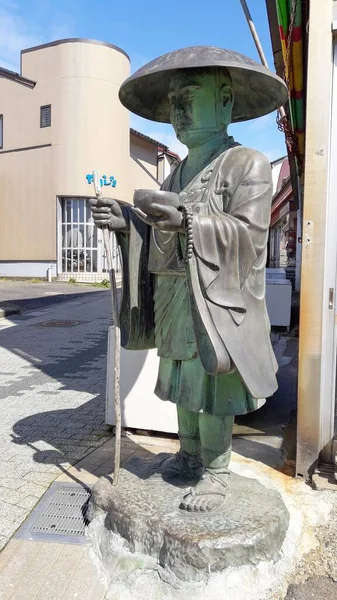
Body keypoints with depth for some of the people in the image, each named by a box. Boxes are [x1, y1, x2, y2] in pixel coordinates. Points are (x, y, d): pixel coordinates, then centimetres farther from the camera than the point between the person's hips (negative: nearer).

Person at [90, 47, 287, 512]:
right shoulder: (180, 173, 19)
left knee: (211, 389, -3)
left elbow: (248, 233, -14)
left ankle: (216, 472, 16)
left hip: (216, 304, -7)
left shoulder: (247, 164, -3)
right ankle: (189, 455, 30)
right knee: (183, 382, 13)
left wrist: (187, 222, -26)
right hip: (174, 300, 7)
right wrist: (125, 220, -1)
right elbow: (163, 236, 16)